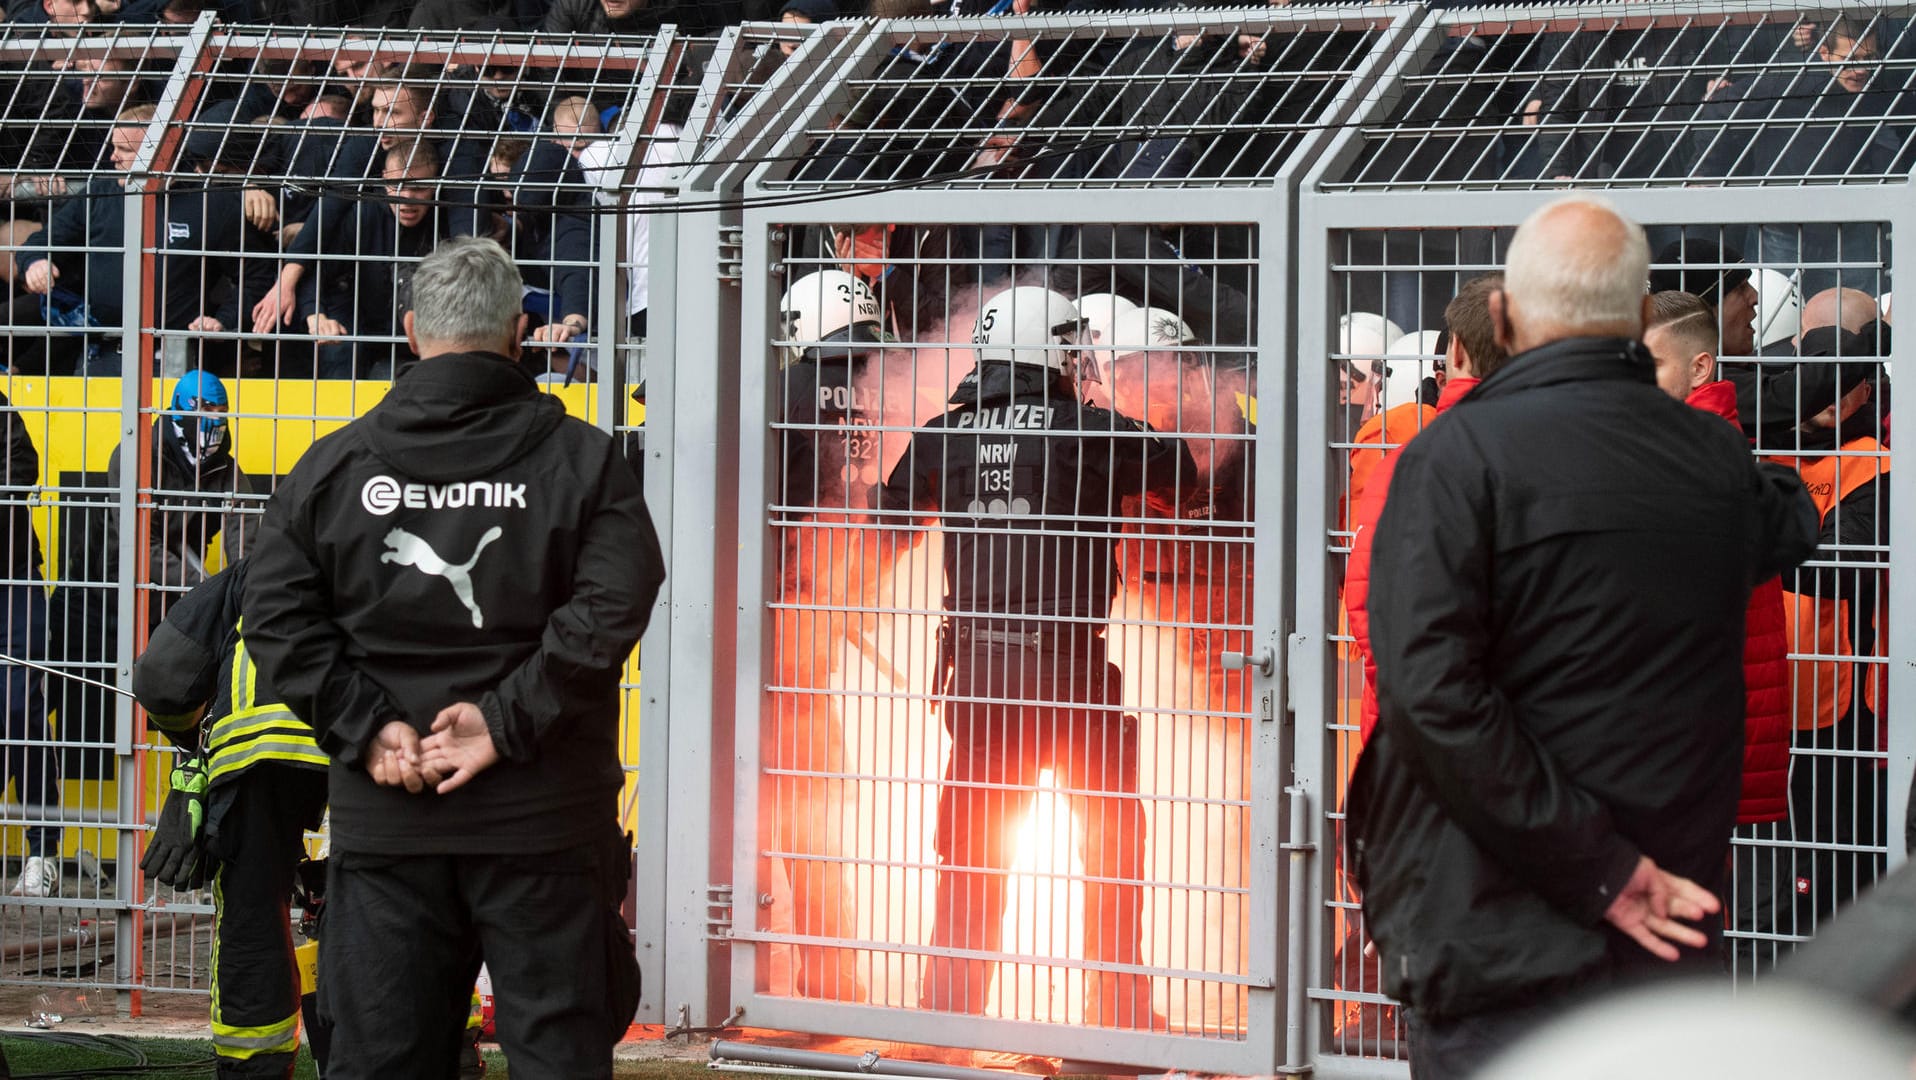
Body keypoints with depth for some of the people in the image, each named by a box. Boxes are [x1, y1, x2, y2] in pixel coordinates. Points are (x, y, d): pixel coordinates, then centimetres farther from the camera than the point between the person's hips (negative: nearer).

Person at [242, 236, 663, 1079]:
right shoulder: (581, 460, -2)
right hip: (540, 820, -2)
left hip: (383, 823, 2)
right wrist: (510, 719, -13)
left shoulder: (333, 465, 5)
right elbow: (611, 608, -15)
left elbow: (279, 618, -1)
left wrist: (366, 726, -5)